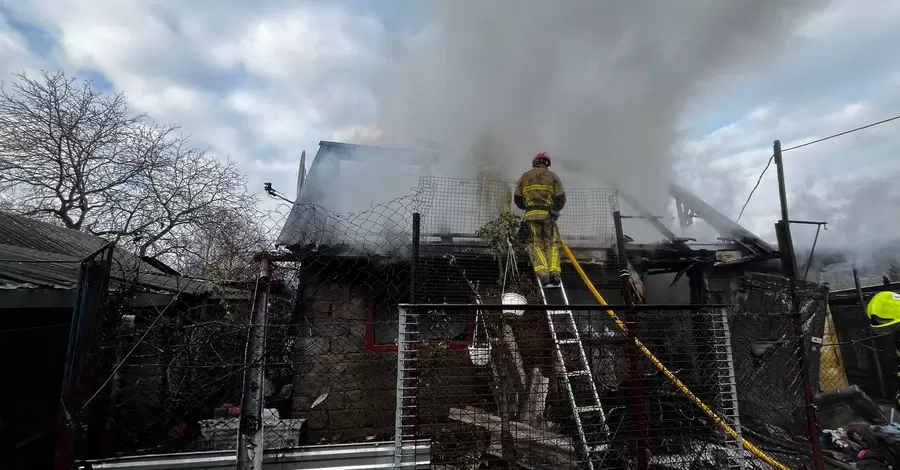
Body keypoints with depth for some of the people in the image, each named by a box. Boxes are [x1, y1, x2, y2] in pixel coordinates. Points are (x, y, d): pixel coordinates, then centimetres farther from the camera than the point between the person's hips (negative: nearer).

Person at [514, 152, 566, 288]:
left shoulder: (524, 177, 13)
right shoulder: (552, 176, 8)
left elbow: (517, 199, 13)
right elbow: (561, 198, 1)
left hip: (531, 216, 1)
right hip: (548, 215, -1)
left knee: (535, 246, 2)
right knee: (552, 244, 5)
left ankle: (543, 275, -13)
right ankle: (554, 274, -8)